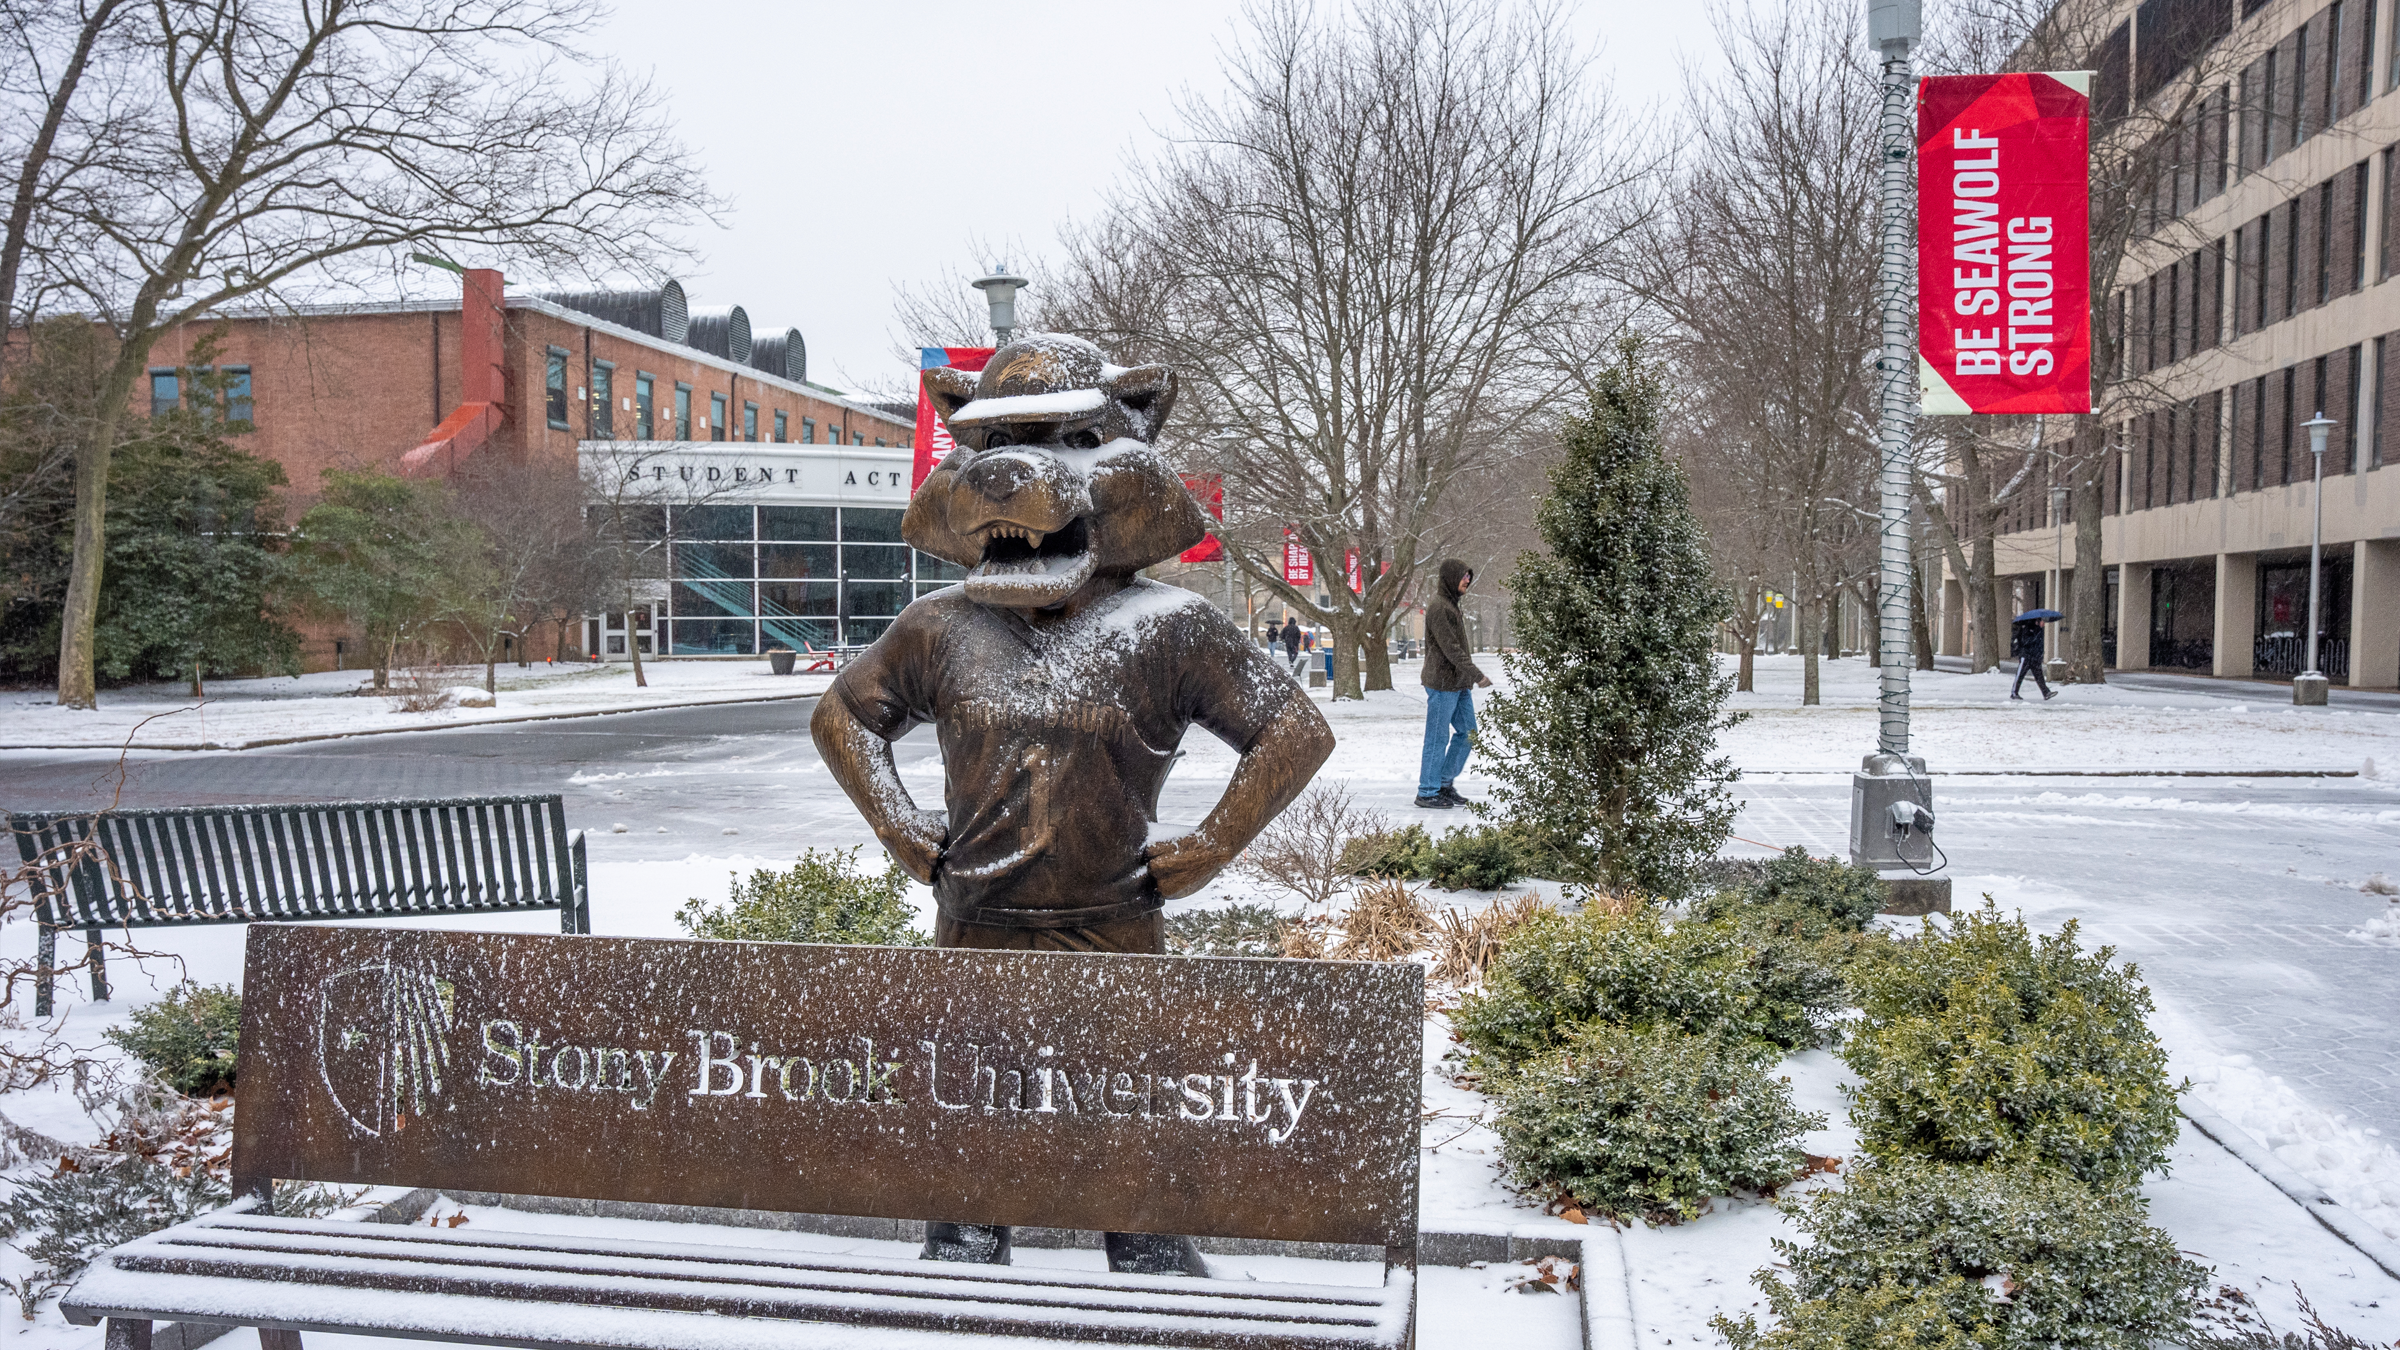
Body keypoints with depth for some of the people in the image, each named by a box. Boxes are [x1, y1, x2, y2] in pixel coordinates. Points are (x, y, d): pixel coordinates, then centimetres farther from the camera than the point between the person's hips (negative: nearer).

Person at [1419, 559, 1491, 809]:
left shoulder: (1451, 605, 17)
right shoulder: (1438, 607, -15)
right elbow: (1450, 648, -21)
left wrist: (1469, 677, 18)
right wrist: (1476, 674, -22)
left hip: (1460, 684, 10)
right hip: (1442, 684, -10)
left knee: (1467, 733, 11)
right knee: (1438, 738, -4)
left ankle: (1445, 783, 21)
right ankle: (1427, 792, 4)